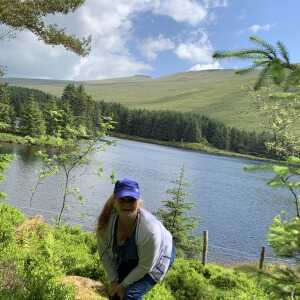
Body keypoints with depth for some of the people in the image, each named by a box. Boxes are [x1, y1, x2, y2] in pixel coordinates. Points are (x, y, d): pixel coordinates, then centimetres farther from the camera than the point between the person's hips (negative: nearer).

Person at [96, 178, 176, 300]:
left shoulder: (150, 229, -41)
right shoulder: (107, 220, -29)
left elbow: (145, 266, -26)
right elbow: (104, 251, -12)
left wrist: (124, 285, -16)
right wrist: (114, 280, -10)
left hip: (158, 257, -4)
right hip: (130, 258, 5)